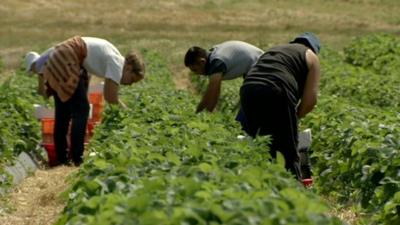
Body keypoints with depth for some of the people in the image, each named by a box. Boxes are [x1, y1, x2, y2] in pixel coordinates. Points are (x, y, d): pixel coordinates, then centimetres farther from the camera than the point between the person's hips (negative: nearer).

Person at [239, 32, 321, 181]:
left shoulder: (274, 50, 37)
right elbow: (310, 99, 7)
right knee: (289, 152, 4)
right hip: (277, 92, -5)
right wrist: (295, 116, 22)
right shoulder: (311, 56, 19)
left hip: (248, 89, 5)